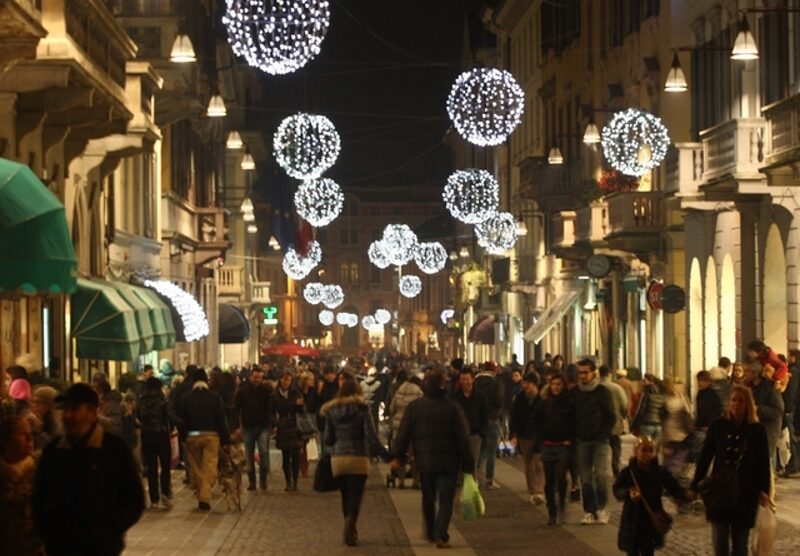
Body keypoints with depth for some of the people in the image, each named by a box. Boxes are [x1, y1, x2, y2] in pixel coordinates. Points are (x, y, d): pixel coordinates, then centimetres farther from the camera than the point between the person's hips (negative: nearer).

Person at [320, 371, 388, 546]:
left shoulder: (332, 409, 5)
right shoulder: (362, 407, -5)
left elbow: (328, 439, 9)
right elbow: (372, 437, -12)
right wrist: (386, 455, -9)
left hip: (337, 458, 4)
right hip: (358, 458, -4)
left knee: (346, 497, 16)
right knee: (355, 496, -4)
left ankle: (351, 531, 24)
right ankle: (350, 528, -23)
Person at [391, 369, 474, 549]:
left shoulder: (414, 406, 0)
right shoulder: (452, 408, -6)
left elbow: (404, 433, -1)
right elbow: (462, 438, -5)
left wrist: (398, 456, 4)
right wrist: (467, 465, -1)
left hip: (424, 461, 2)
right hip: (448, 462, -2)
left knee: (428, 498, 19)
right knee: (445, 500, 0)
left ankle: (430, 532, 31)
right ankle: (441, 536, -10)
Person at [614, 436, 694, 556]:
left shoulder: (661, 472, -3)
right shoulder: (627, 473, -8)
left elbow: (674, 488, -5)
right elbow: (617, 490, -15)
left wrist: (687, 495, -26)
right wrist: (628, 494, -37)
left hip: (652, 521, 1)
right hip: (632, 522, -1)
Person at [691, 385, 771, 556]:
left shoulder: (757, 430, -4)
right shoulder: (718, 426, -2)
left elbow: (763, 462, -2)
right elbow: (705, 457, 1)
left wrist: (763, 490, -10)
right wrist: (695, 485, -1)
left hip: (745, 493, -1)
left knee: (740, 541, 9)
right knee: (719, 542, 2)